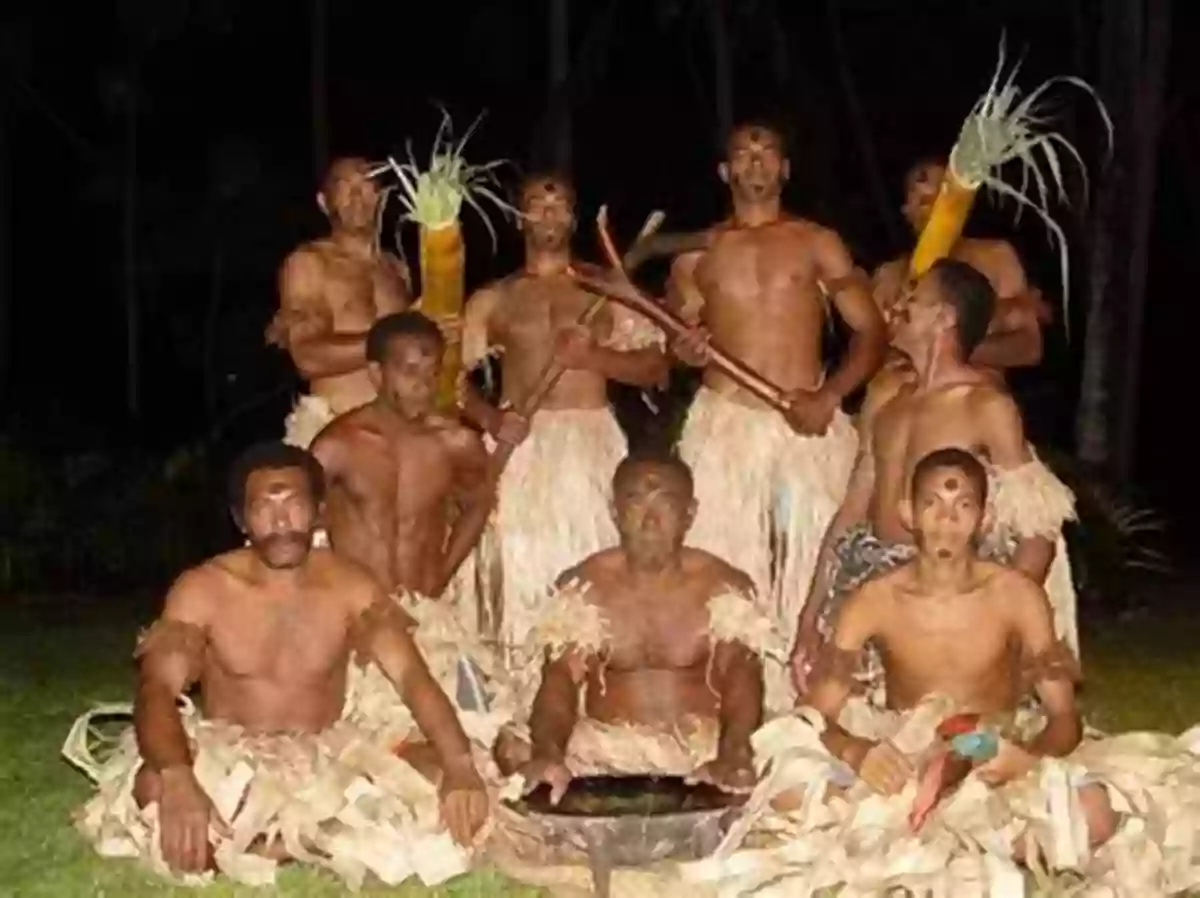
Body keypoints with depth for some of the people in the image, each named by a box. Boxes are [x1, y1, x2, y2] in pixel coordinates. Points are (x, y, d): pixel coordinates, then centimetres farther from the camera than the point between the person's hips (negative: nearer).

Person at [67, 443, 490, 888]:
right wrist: (178, 781, -45)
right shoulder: (202, 589, -11)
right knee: (155, 788, -36)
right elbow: (157, 689, -24)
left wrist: (459, 766, -34)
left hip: (323, 762, 2)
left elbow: (413, 676, -15)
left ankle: (233, 848, -16)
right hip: (223, 759, -2)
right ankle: (312, 842, -15)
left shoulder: (350, 586, -6)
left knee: (418, 812, -26)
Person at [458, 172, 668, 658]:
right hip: (522, 448, 1)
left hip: (593, 445, 0)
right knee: (523, 577, -7)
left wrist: (595, 356, -9)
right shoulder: (493, 299, 15)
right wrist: (489, 417, -11)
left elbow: (656, 367, 7)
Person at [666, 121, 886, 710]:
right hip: (724, 425, 1)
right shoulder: (697, 252, 12)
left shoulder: (818, 243, 7)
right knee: (720, 569, -3)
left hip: (806, 427, -1)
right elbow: (672, 338, 17)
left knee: (811, 567, -3)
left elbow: (871, 332, 3)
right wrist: (683, 349, -8)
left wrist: (828, 397, -12)